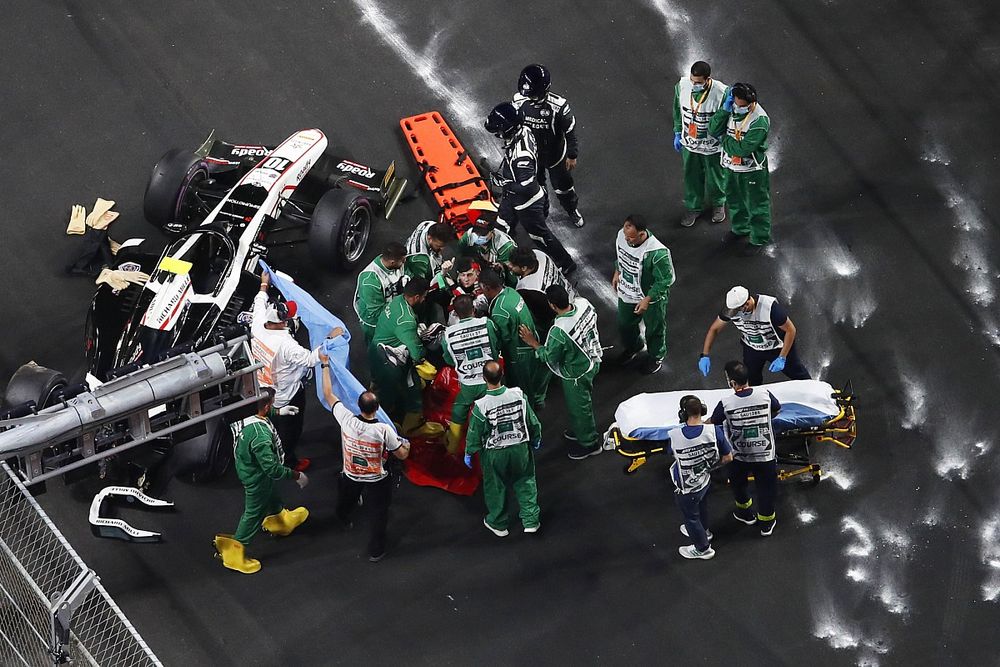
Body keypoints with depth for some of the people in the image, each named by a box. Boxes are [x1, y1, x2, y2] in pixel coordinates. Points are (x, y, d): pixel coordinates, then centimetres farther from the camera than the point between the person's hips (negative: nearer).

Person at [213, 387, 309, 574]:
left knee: (272, 496, 35)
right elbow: (272, 468, -38)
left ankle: (281, 521, 64)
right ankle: (234, 554, 29)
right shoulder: (260, 435, -44)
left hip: (248, 467, 9)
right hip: (257, 478, -9)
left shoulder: (248, 415, -18)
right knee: (254, 514, 13)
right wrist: (296, 475, -24)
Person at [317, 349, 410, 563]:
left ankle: (343, 520, 68)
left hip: (350, 477, 4)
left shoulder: (347, 420, -27)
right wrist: (406, 445, 7)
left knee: (345, 504, 36)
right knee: (379, 514, 20)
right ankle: (376, 551, 31)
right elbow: (402, 455, -18)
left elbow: (328, 395, -13)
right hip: (376, 481, -4)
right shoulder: (384, 431, -33)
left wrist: (325, 365, -2)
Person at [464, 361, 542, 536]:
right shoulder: (518, 395, -20)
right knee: (525, 483, 23)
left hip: (494, 454, -2)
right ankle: (530, 521, 29)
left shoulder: (481, 406, -27)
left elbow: (474, 434, -13)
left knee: (495, 488, 21)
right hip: (520, 449, 2)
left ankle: (498, 524, 38)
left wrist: (469, 453, 6)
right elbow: (533, 422, -4)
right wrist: (536, 439, 15)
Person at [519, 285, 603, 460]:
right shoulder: (583, 303, -21)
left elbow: (550, 358, -22)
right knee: (584, 401, 31)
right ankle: (580, 431, 55)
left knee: (579, 407, 18)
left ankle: (589, 443, 40)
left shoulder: (559, 332, -39)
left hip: (576, 374, -7)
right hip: (592, 361, 8)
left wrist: (534, 344, -10)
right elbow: (593, 316, 4)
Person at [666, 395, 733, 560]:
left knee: (691, 516, 24)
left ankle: (702, 548, 45)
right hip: (705, 481, 3)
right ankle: (703, 532, 61)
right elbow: (728, 458, -15)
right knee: (702, 507, 34)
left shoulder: (674, 436, -30)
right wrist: (709, 463, 3)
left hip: (686, 488, -3)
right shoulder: (714, 431, -27)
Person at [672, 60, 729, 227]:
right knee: (691, 177, 21)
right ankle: (693, 208, 44)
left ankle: (718, 204, 49)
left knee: (715, 177, 21)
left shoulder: (721, 93, -31)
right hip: (689, 143, 3)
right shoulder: (681, 86, -20)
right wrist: (678, 133, 7)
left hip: (713, 146, -3)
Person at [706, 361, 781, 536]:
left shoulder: (726, 404, -23)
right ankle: (766, 523, 36)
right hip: (765, 454, 1)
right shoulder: (764, 394, -19)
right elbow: (776, 410, 4)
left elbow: (712, 423, -5)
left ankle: (746, 513, 49)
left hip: (739, 456, 0)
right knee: (766, 488, 21)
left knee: (738, 484, 29)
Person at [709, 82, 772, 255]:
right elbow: (713, 130, -15)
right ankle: (740, 229, 50)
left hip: (753, 171, -7)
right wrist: (724, 109, -25)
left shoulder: (759, 121, -30)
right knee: (734, 200, 26)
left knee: (756, 205, 11)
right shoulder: (731, 109, -9)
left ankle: (759, 240, 28)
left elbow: (743, 149, -32)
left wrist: (724, 139, -18)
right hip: (733, 166, 7)